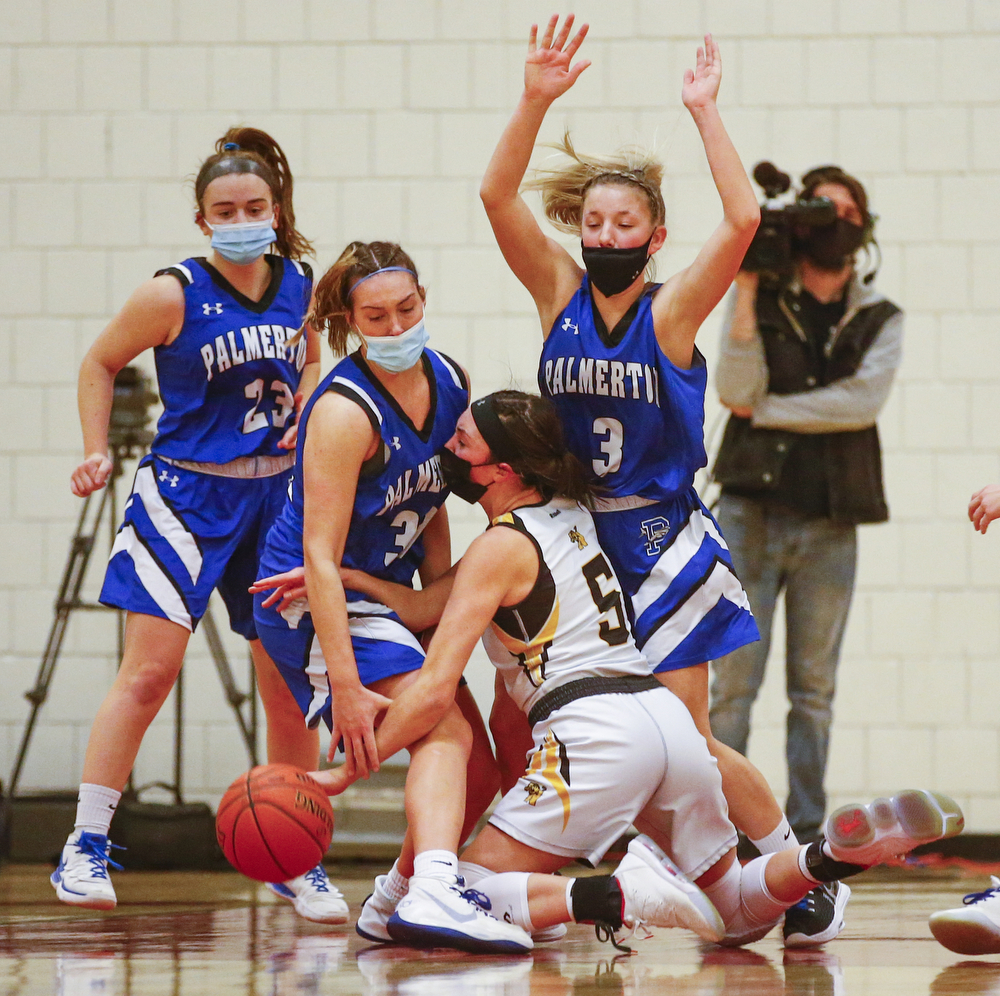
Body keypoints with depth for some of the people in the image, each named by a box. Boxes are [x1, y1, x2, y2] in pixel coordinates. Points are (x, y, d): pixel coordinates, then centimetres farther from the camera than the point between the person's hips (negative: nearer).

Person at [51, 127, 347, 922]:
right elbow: (100, 363, 1)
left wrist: (304, 411, 4)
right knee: (150, 670, -13)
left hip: (275, 493, 4)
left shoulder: (300, 286, 1)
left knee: (291, 683, 6)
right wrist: (97, 452, -6)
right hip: (186, 492, -4)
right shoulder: (174, 295, -12)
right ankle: (85, 847, -6)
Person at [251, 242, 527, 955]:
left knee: (480, 771, 12)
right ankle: (434, 891, -47)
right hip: (315, 602, -9)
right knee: (445, 731, -28)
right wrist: (346, 688, -34)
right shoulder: (345, 412, -25)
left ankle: (396, 898, 29)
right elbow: (320, 557, -29)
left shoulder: (449, 383, -1)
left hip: (384, 596, 9)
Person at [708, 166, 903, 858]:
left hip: (830, 523, 1)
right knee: (734, 683, -6)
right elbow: (737, 390, -7)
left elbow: (864, 400, -9)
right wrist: (747, 287, -11)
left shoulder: (880, 321, 9)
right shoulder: (760, 300, 7)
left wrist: (766, 410, -9)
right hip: (752, 513, -1)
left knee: (814, 689, 3)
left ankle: (805, 834, 7)